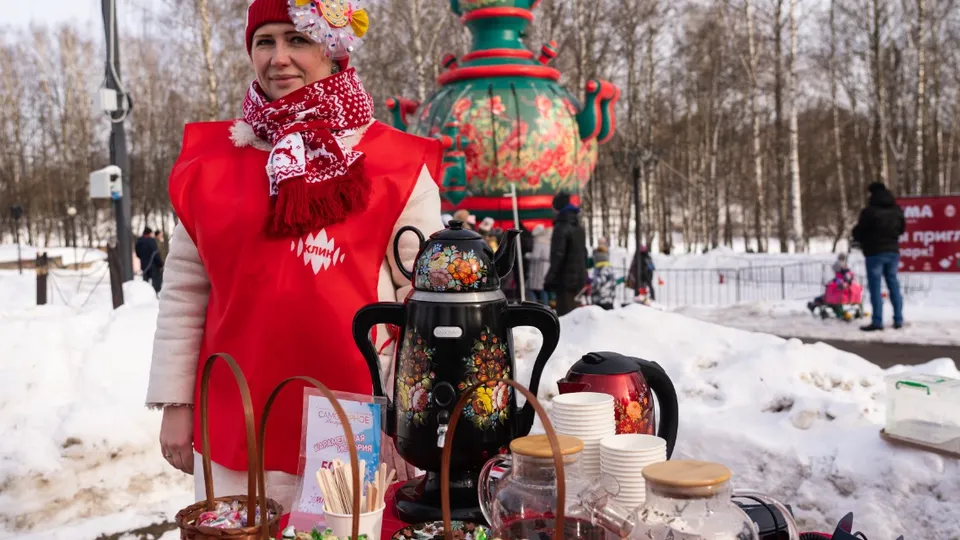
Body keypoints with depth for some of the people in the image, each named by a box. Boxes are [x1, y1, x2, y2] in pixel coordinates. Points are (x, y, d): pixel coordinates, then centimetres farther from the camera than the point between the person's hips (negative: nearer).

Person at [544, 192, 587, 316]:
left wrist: (550, 278, -16)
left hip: (565, 279, -9)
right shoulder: (579, 227, 14)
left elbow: (557, 256, -19)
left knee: (565, 315, -8)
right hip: (579, 277, 9)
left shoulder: (561, 227, -14)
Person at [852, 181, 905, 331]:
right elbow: (902, 229, 20)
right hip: (893, 251, 6)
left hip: (875, 252, -6)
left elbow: (858, 232, -11)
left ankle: (877, 321, -5)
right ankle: (898, 320, 14)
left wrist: (859, 238, 11)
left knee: (875, 287, -3)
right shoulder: (897, 210, 8)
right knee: (893, 285, 12)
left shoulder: (869, 211, -16)